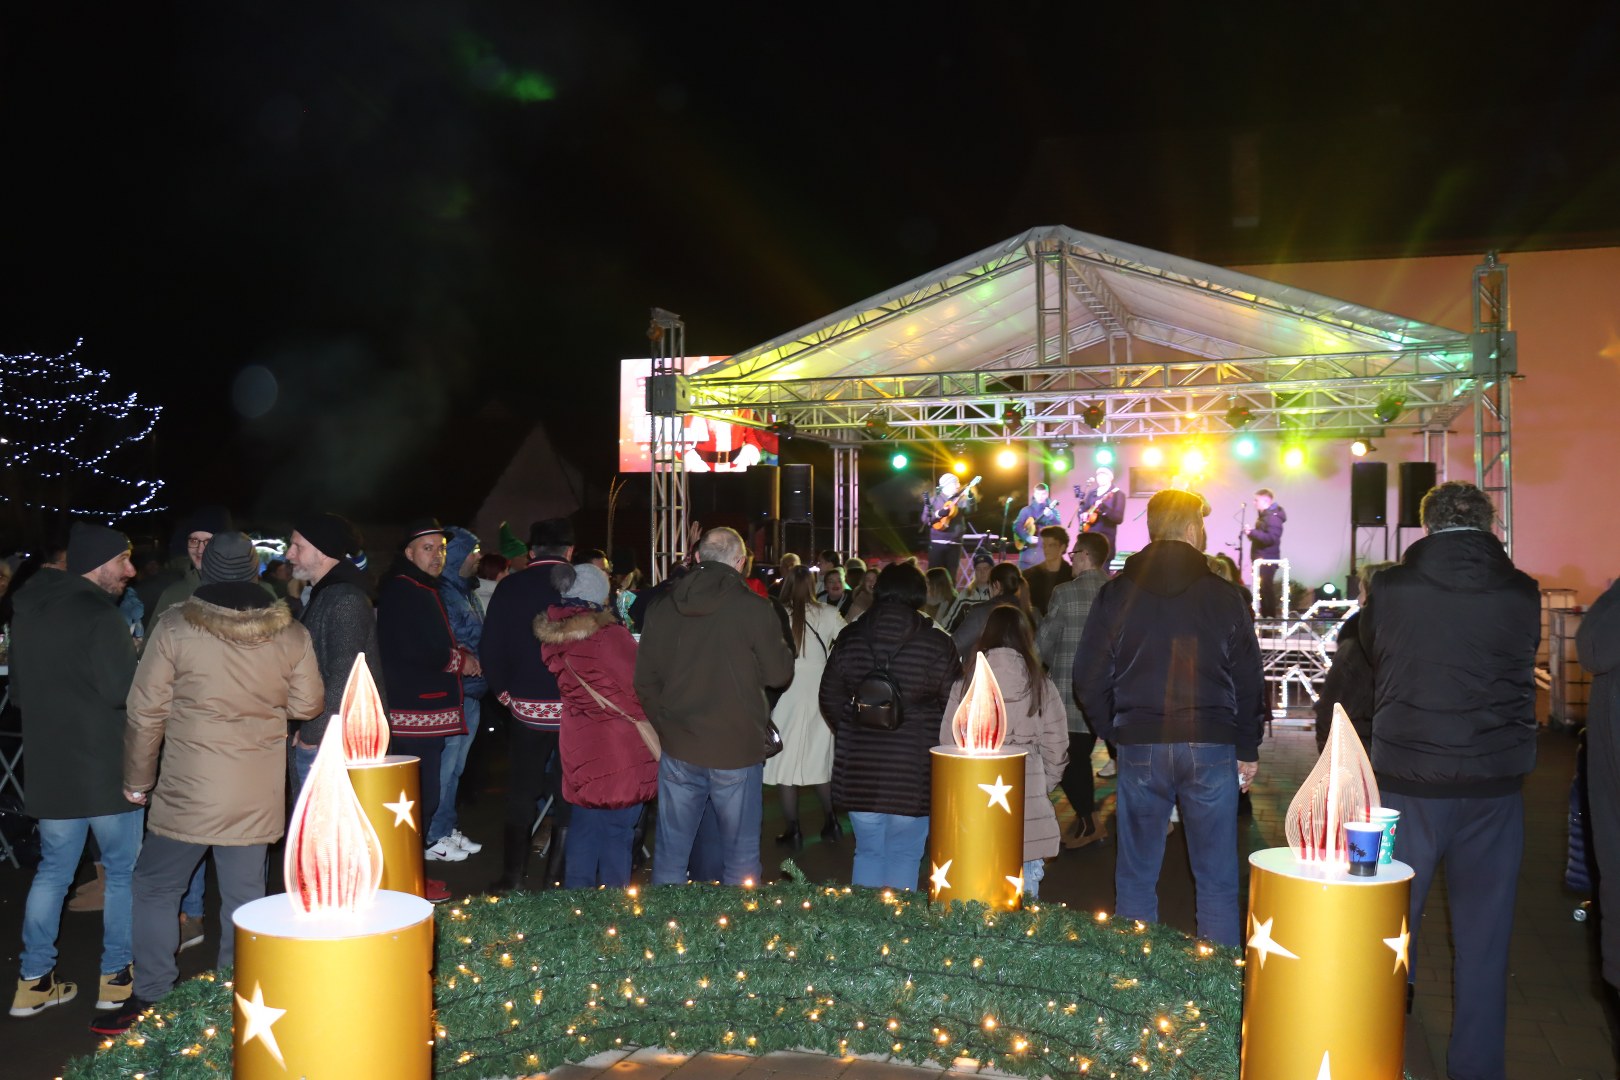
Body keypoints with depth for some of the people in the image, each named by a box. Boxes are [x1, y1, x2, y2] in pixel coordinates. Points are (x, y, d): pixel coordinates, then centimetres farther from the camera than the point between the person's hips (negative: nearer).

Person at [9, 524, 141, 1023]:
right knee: (123, 870, 7)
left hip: (49, 767, 7)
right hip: (106, 768, -7)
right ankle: (117, 975, 15)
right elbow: (125, 691, -21)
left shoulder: (28, 610, 8)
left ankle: (33, 980, 20)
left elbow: (18, 692, 17)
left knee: (52, 870, 16)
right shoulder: (100, 615, -19)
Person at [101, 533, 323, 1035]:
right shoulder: (290, 633, -2)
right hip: (259, 793, 3)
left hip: (188, 790, -2)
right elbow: (307, 704, 5)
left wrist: (138, 781, 7)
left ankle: (151, 998, 18)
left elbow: (146, 712, -5)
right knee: (244, 893, 11)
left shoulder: (175, 627, -8)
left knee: (155, 886, 15)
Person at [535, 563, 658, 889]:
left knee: (583, 824, 17)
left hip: (579, 743, 6)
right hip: (619, 745, -6)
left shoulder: (553, 634, 1)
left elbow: (566, 685, 10)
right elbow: (638, 685, -13)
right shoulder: (608, 634, -19)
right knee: (617, 828, 5)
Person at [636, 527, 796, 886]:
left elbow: (644, 680, 8)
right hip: (737, 750, -3)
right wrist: (781, 645, 15)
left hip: (678, 749, 3)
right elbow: (779, 673, -3)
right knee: (741, 856, 7)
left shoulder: (663, 608, 2)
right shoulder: (755, 610, -11)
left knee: (670, 854, 12)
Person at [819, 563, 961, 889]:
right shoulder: (937, 645, -8)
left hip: (858, 766, 3)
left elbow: (829, 698, 7)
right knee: (904, 854, 9)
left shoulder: (849, 639, 1)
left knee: (868, 851, 16)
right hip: (914, 770, -3)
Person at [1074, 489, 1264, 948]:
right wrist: (1248, 750, 10)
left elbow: (1089, 678, 2)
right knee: (1217, 883, 8)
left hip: (1139, 749, 1)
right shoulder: (1224, 596, -3)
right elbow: (1248, 679, 0)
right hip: (1211, 749, -1)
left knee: (1136, 878, 10)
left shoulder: (1116, 593, 1)